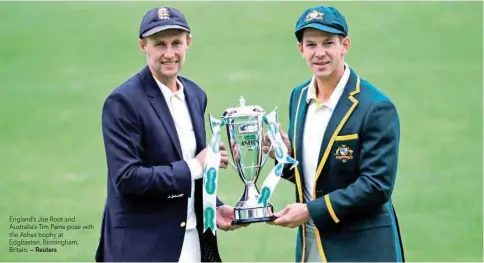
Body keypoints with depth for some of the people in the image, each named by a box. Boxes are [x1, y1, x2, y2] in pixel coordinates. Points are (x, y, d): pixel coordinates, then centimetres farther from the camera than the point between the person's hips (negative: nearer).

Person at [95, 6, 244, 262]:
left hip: (194, 241, 7)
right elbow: (127, 177, -20)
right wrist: (194, 167, -17)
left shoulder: (196, 95, 10)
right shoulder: (123, 101, -13)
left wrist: (214, 207, 3)